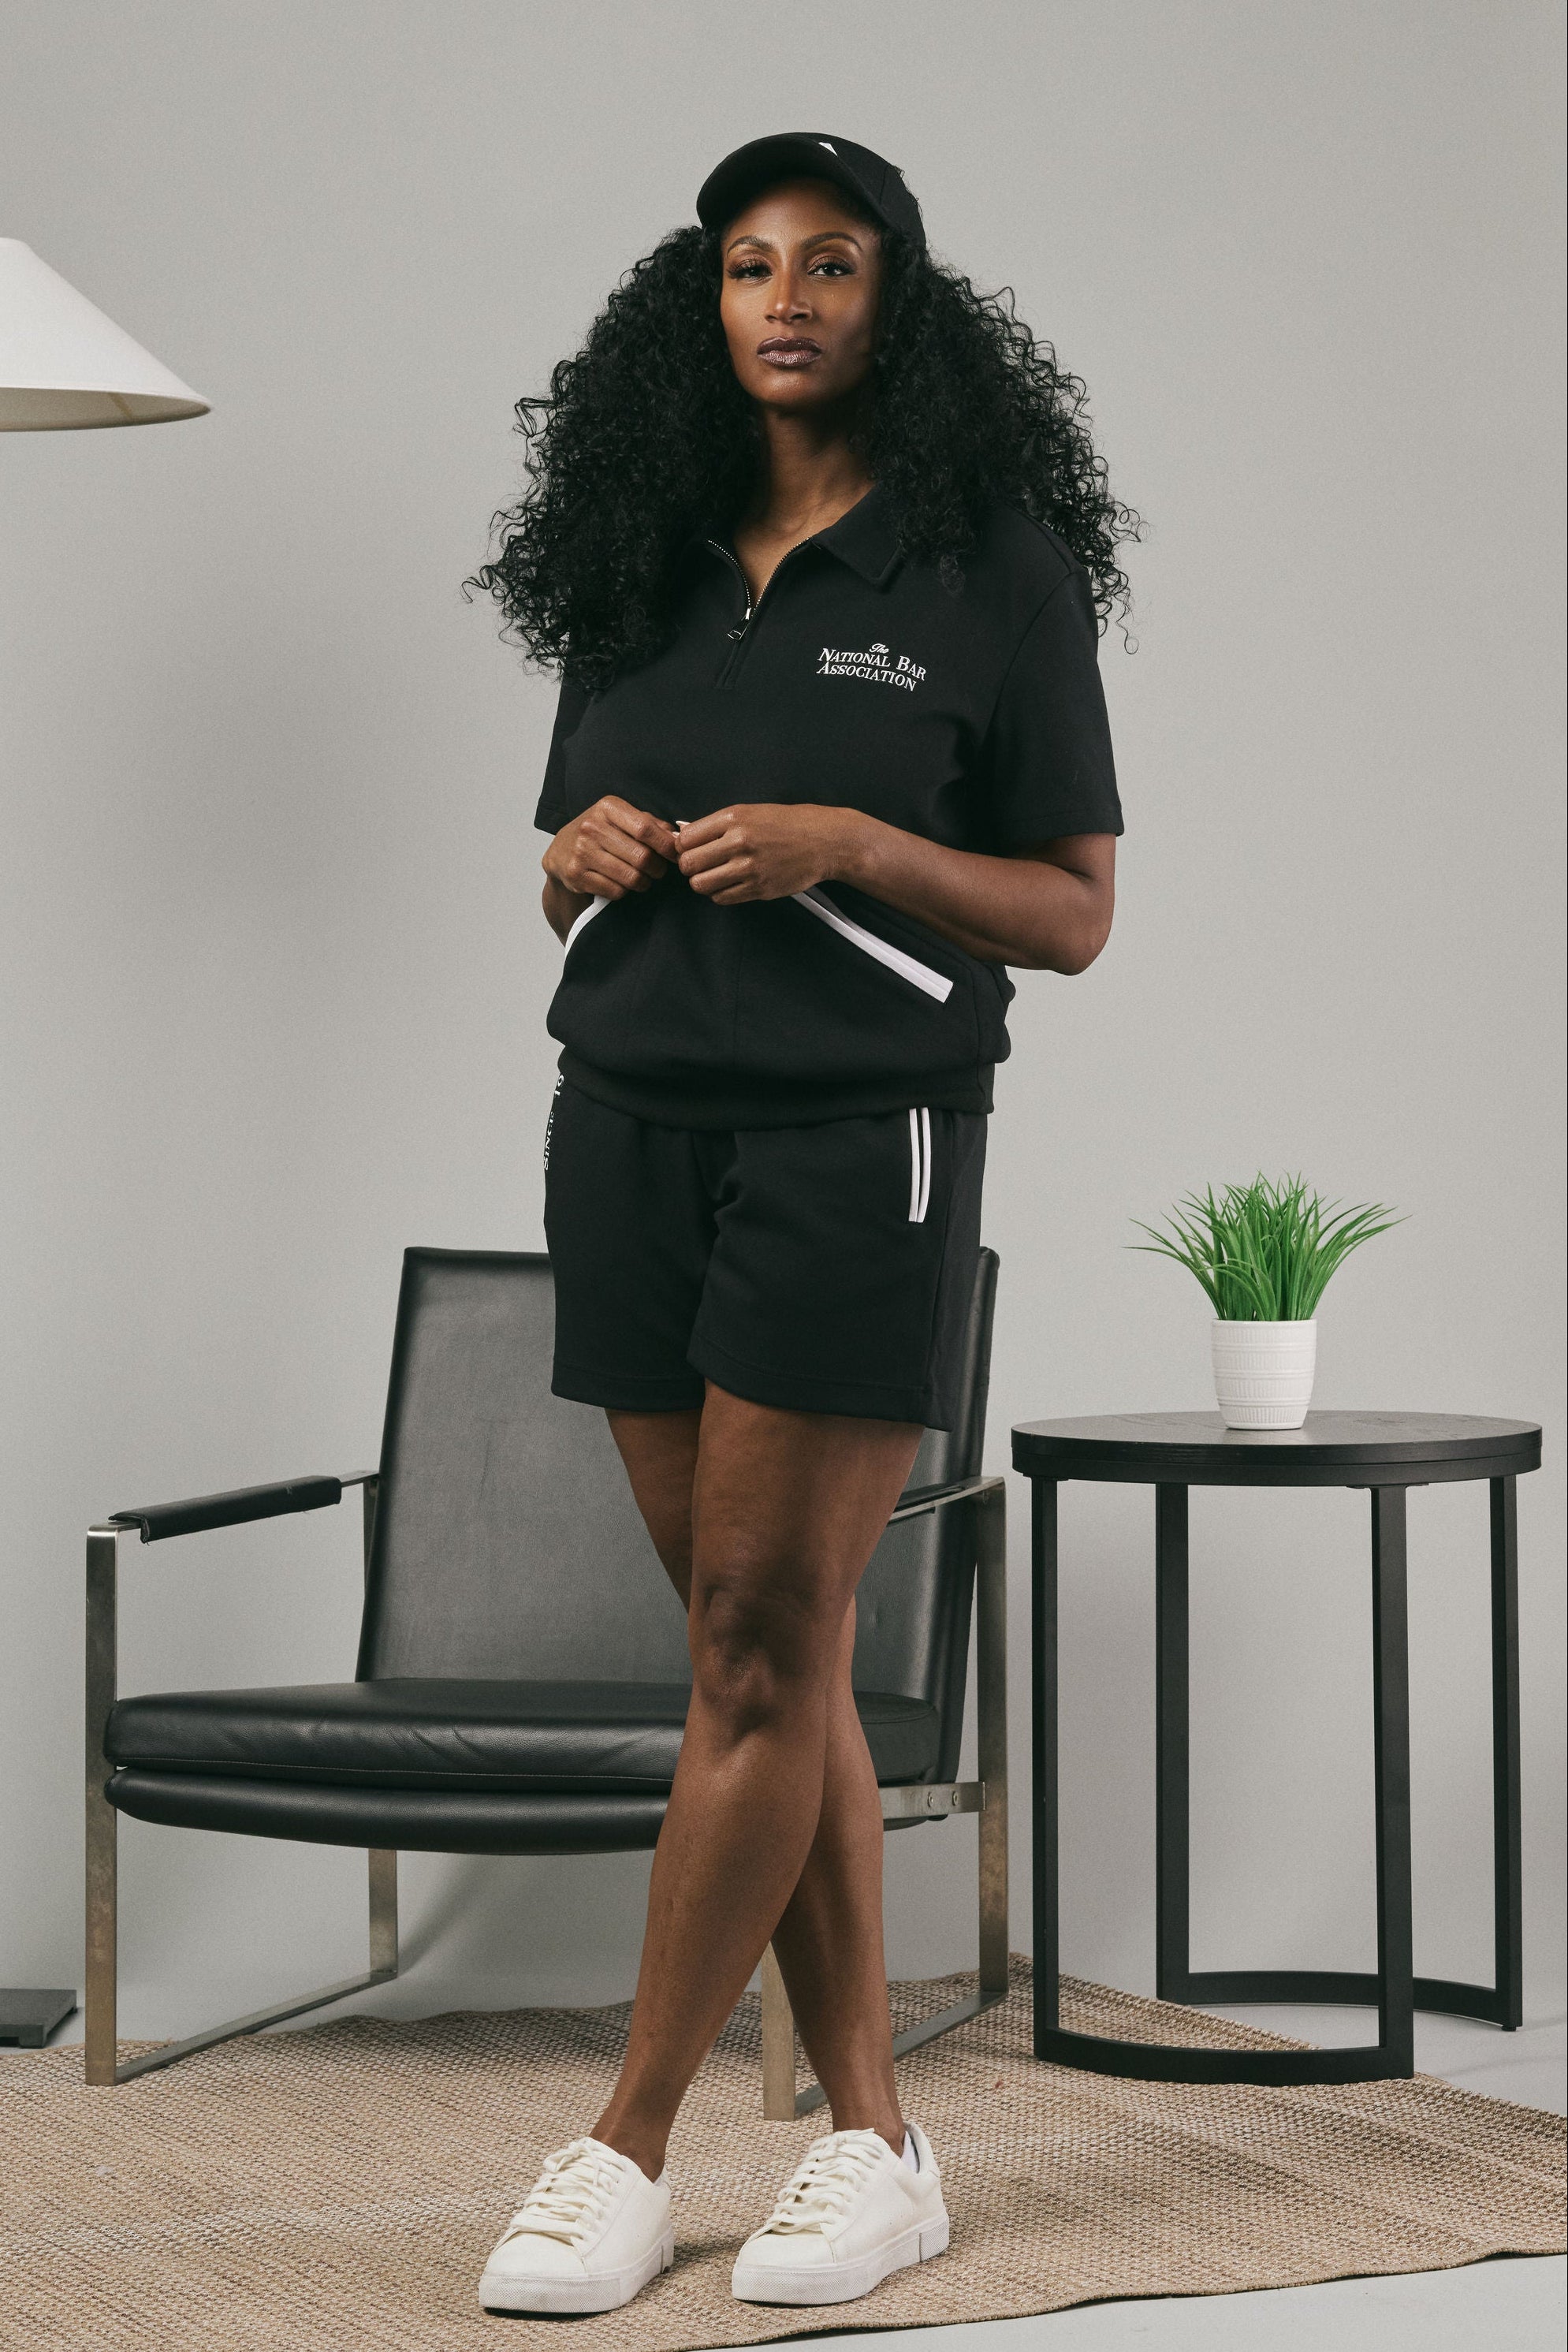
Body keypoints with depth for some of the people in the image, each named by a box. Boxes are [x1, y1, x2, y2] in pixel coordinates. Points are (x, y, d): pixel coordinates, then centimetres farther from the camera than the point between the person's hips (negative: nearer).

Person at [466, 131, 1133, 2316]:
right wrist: (576, 858, -2)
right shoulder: (637, 564, 13)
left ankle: (628, 2147, 1)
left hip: (857, 1135, -5)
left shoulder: (991, 564, 0)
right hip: (630, 1127, 5)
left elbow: (1075, 910, -1)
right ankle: (874, 2136, 13)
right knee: (771, 1651, 6)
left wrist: (850, 844, -15)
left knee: (763, 1648, -6)